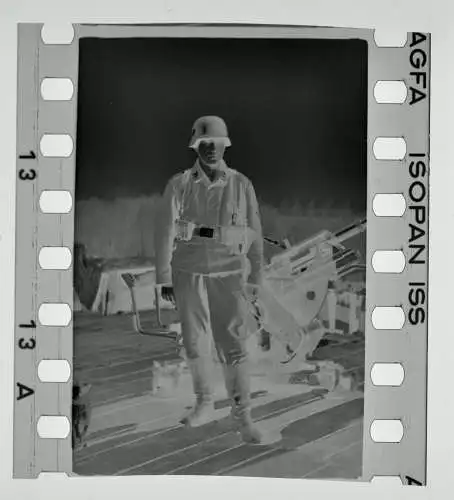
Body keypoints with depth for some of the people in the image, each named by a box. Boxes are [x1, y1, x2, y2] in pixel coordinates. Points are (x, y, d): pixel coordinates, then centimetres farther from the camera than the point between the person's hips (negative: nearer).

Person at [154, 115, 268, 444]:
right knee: (195, 343, 8)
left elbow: (254, 235, 3)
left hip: (228, 275, -1)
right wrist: (164, 279, -8)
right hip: (189, 273, 1)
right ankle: (205, 404, 27)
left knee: (233, 345, -8)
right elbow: (165, 232, -4)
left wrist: (256, 279, 5)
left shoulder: (242, 185, -1)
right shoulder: (179, 185, -2)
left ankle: (243, 417, -1)